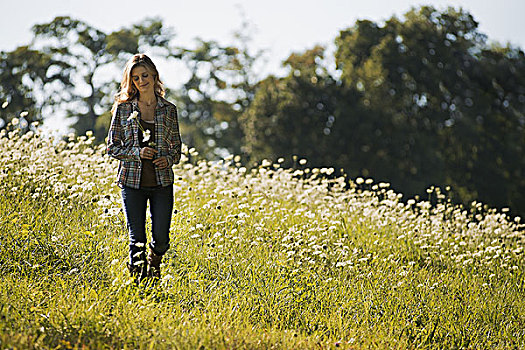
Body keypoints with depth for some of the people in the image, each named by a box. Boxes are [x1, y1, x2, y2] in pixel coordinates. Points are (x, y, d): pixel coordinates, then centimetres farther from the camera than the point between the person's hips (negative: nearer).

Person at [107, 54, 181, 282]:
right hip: (132, 180, -1)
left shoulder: (169, 110, 7)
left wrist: (169, 159, -8)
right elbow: (112, 147, 4)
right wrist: (136, 153, -13)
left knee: (161, 239, 0)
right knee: (137, 239, -2)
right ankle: (138, 279, 16)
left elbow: (176, 147, 14)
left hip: (162, 182, 1)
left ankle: (154, 268, 32)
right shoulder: (123, 108, 3)